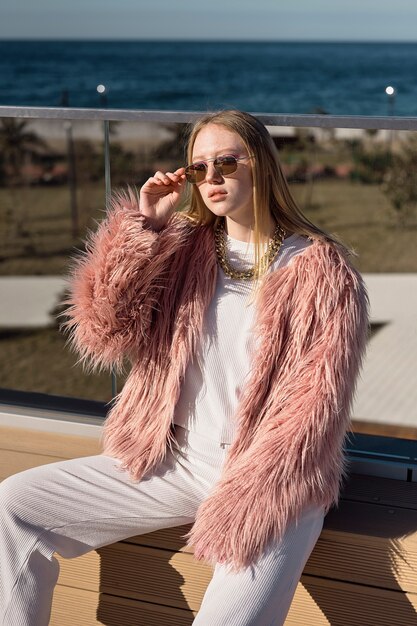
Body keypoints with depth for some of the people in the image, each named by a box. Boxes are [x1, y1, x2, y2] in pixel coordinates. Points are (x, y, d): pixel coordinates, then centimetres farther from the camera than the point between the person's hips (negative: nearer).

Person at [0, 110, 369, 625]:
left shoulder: (322, 270, -7)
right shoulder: (185, 248, 6)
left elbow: (315, 406, -12)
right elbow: (105, 331, -3)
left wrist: (241, 502, -18)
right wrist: (143, 226, -10)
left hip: (273, 482, -5)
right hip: (177, 460, 5)